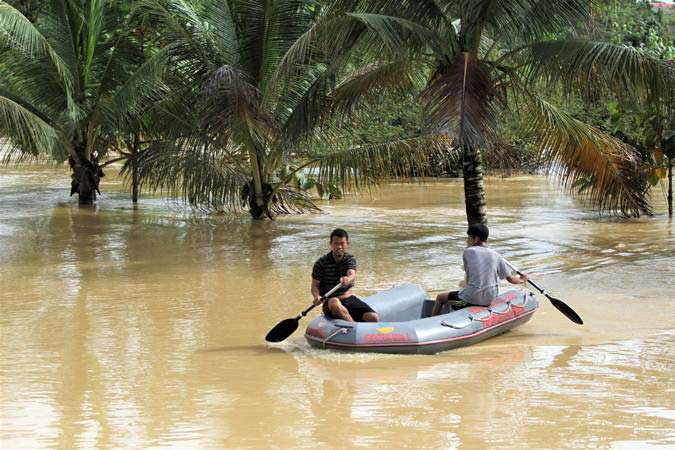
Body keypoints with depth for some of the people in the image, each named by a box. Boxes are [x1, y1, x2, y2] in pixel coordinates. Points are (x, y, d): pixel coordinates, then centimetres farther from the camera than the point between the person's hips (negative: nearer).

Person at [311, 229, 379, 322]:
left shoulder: (350, 260, 4)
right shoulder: (321, 263, -3)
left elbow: (352, 275, -17)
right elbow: (315, 285, 0)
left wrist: (348, 279, -43)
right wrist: (317, 296, -24)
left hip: (349, 298, 3)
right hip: (330, 302, -3)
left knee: (374, 318, -19)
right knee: (335, 303, -42)